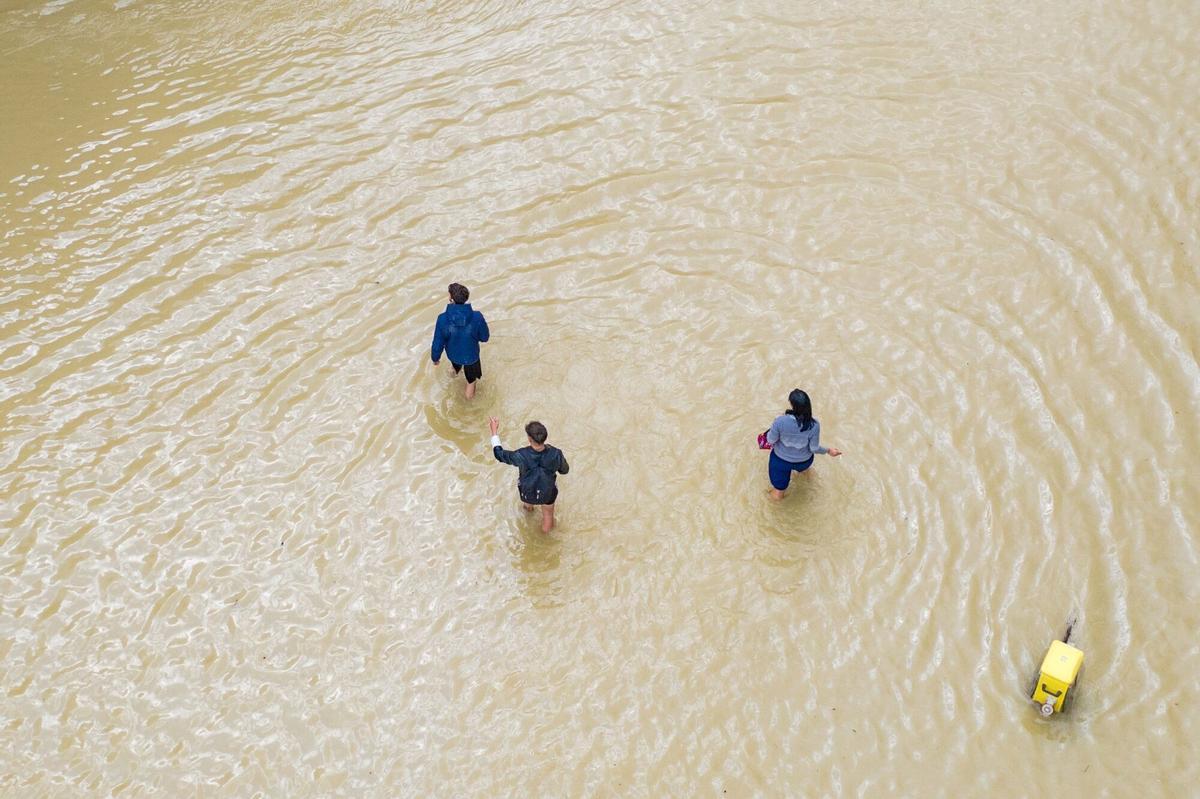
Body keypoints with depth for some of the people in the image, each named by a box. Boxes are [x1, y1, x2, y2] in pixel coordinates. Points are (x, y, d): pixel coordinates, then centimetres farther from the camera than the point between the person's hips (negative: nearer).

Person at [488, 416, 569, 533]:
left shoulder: (522, 456, -37)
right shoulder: (555, 454, -34)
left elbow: (499, 454, -18)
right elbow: (564, 470, -11)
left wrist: (494, 431, -9)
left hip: (527, 492, 0)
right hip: (548, 492, 0)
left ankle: (528, 505, 67)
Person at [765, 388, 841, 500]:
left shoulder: (780, 421, -36)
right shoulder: (814, 425, -32)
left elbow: (771, 440, -19)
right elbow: (814, 449, -17)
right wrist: (828, 451, 3)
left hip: (781, 459, -3)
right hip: (804, 462, 3)